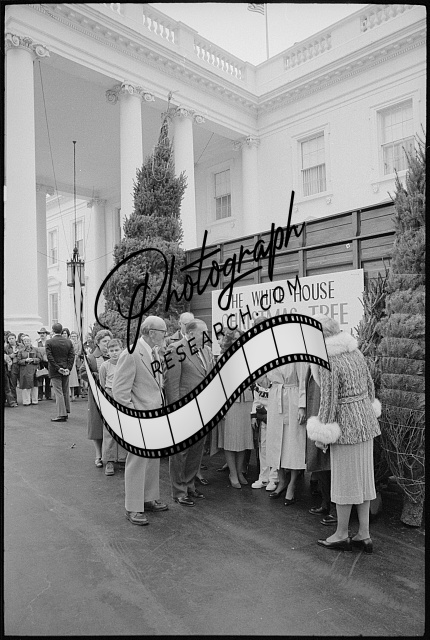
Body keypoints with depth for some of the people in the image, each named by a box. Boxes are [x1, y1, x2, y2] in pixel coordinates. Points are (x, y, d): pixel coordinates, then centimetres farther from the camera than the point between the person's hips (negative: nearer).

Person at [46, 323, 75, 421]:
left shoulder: (49, 342, -9)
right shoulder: (68, 341, 3)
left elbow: (49, 357, -15)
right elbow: (72, 356, -2)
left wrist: (58, 368, -12)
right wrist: (68, 368, -5)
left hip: (54, 371, -4)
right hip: (65, 370, 5)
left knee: (58, 392, -3)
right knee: (65, 392, 15)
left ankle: (61, 414, -5)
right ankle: (66, 412, 23)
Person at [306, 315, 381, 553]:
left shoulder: (329, 363, -19)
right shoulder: (355, 352, 4)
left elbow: (329, 401, -18)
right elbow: (370, 385, 11)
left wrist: (321, 433, -7)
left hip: (346, 424, -8)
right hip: (366, 420, 8)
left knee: (344, 479, 6)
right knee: (363, 477, 15)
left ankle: (342, 535, 22)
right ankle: (364, 535, 25)